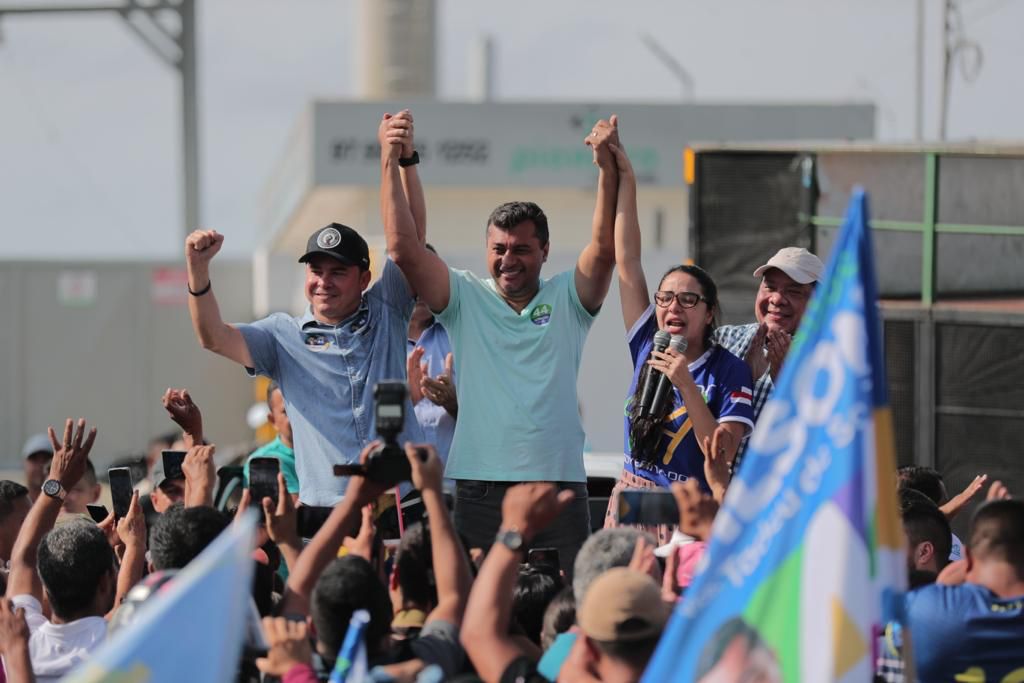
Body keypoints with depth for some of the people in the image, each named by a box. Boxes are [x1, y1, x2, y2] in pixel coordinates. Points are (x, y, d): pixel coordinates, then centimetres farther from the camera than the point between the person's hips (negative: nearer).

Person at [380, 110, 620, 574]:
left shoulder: (567, 299, 10)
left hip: (558, 488, 0)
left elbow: (605, 248, -5)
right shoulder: (465, 298, 9)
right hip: (480, 488, 0)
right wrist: (390, 162, -5)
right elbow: (403, 248, 0)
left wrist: (607, 168, -16)